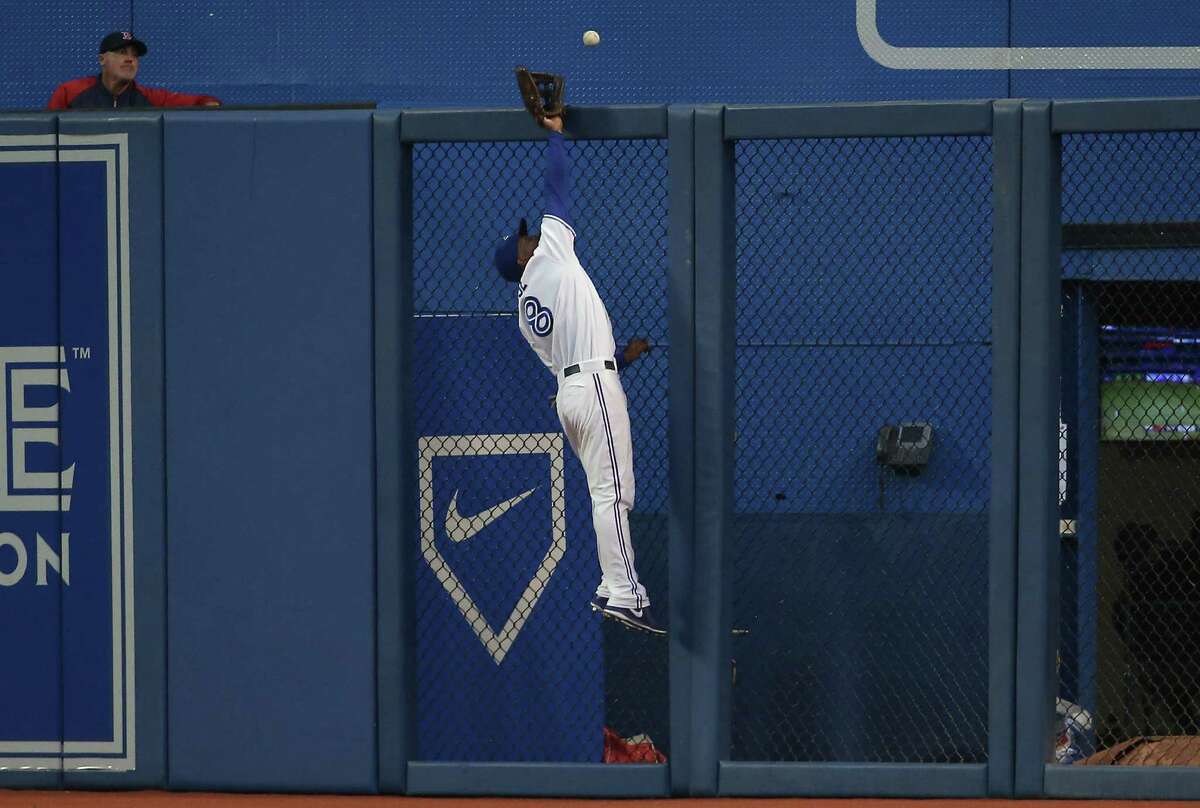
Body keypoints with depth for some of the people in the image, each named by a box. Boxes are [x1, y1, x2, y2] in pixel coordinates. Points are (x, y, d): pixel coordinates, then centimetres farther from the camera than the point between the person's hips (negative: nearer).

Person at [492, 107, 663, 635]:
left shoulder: (524, 312, 22)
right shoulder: (550, 251, 5)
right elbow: (559, 183, 6)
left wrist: (623, 357, 26)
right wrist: (554, 134, 20)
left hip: (566, 388, 8)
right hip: (595, 381, -8)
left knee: (605, 492, 13)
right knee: (614, 492, -13)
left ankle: (611, 589, 11)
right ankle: (622, 595, -20)